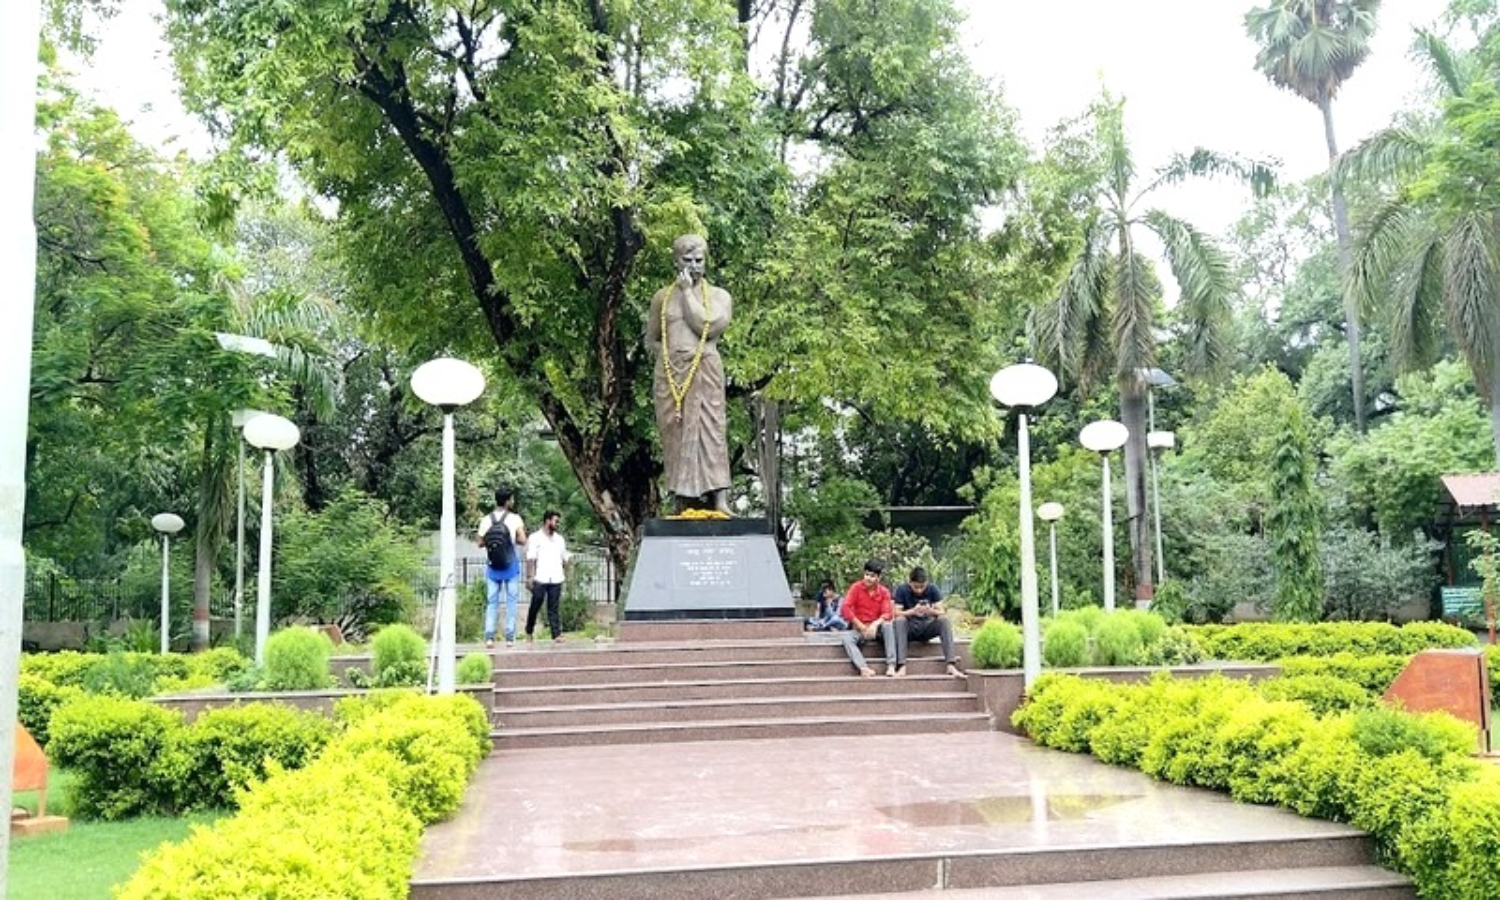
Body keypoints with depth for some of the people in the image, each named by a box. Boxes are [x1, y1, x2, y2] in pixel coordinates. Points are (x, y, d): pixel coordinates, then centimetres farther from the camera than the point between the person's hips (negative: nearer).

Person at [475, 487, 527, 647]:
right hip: (511, 564, -2)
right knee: (511, 600, 5)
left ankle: (489, 636, -1)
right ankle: (510, 637, 4)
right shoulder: (515, 519, -6)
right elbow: (522, 541, -9)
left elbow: (480, 543, 4)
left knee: (491, 601, 6)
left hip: (492, 565, 2)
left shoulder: (486, 520, 2)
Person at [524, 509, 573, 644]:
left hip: (556, 579, 3)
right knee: (535, 606, 4)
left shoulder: (560, 539, 17)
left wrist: (569, 558, -3)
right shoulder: (535, 538, 2)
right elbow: (530, 559, -4)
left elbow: (564, 558, 19)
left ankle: (556, 635, -7)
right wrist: (529, 577, -11)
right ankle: (529, 632, 21)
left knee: (554, 608, -1)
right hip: (540, 579, -3)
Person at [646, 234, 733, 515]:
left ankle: (719, 500, -18)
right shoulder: (662, 297, 16)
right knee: (675, 436, -2)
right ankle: (683, 504, -1)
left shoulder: (719, 296, 9)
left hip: (705, 372, -2)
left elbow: (706, 327, -9)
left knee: (709, 432, -12)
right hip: (670, 375, 2)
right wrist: (669, 352, 2)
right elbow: (650, 341, 20)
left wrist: (687, 291, -4)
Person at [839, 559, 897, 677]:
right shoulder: (856, 587, -5)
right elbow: (845, 608, -13)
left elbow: (887, 613, -11)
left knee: (888, 625, -33)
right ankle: (863, 667, -50)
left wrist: (875, 624, -31)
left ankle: (891, 665, -34)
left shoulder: (884, 592, -1)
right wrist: (862, 627, -16)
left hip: (876, 628, 0)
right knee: (845, 637, -32)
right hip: (858, 629, 0)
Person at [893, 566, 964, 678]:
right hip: (909, 629, -1)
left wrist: (931, 611, -32)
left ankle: (951, 664, -34)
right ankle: (901, 665, -39)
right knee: (900, 620, -33)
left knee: (944, 619, -27)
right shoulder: (902, 590, -10)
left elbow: (942, 612, -10)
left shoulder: (933, 589, -5)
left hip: (928, 628, 1)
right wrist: (913, 611, -34)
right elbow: (896, 613, -16)